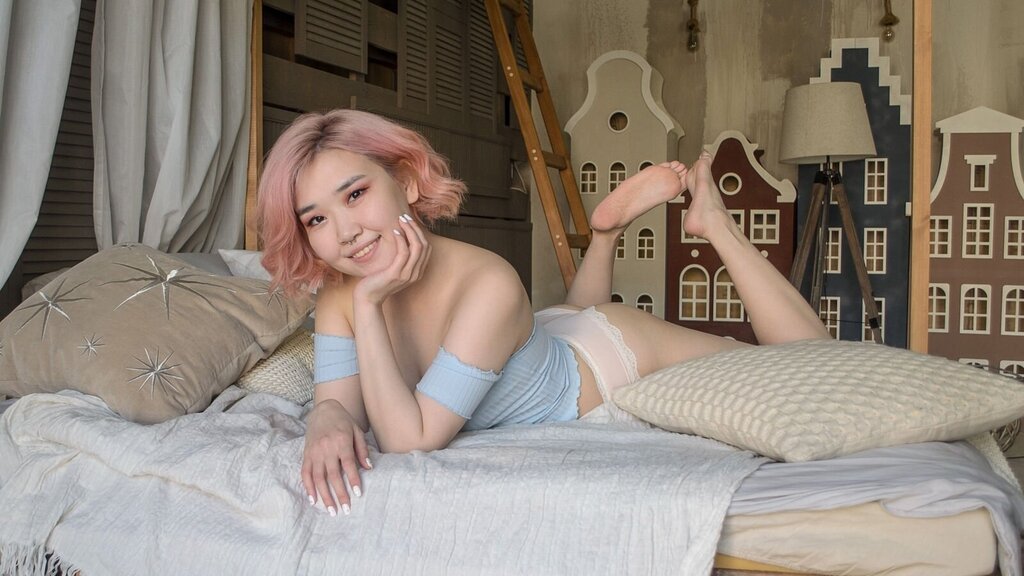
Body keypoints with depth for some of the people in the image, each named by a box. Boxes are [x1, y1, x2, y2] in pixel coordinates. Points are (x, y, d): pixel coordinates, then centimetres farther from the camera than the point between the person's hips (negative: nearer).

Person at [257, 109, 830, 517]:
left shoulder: (488, 285, -43)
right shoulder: (340, 294, -24)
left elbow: (412, 440, -42)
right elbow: (336, 402, -21)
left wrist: (369, 305, -46)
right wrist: (326, 425, -44)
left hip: (621, 355, -6)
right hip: (546, 342, 7)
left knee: (816, 364, 8)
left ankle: (716, 223, 16)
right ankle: (609, 231, 41)